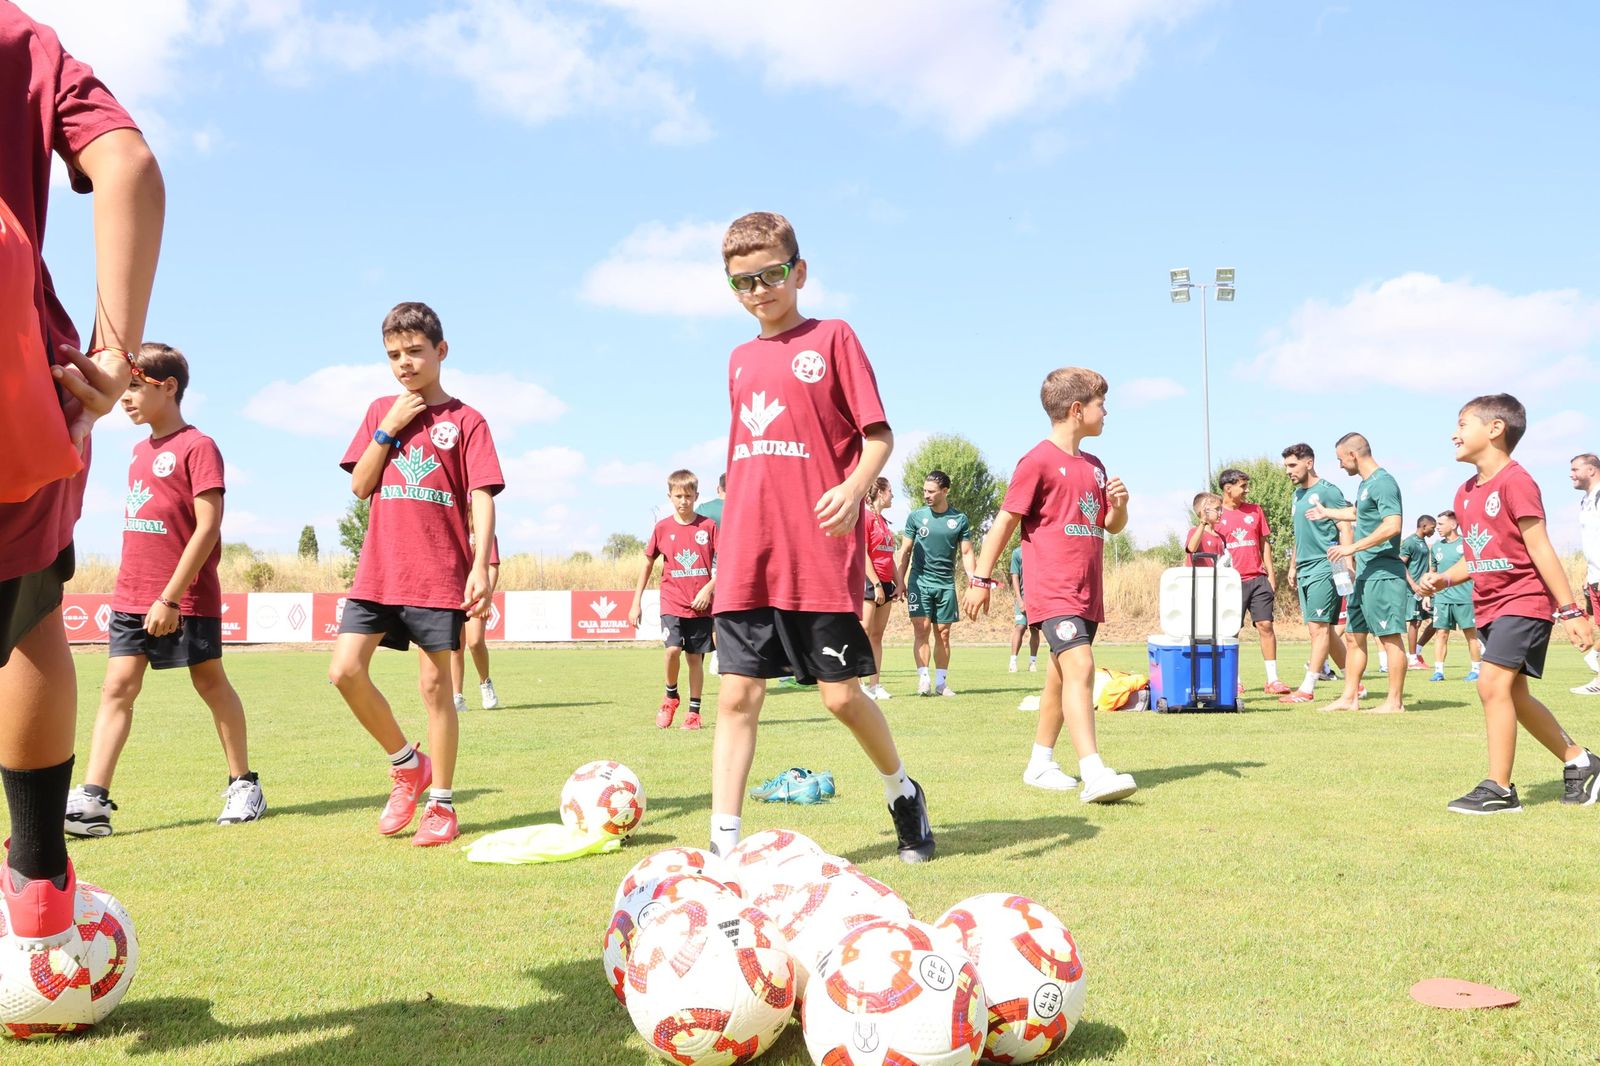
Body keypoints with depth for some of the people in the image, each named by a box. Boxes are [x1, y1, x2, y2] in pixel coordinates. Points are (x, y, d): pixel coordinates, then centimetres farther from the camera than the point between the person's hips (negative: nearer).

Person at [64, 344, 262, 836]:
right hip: (131, 596, 7)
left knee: (211, 683, 4)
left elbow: (208, 527, -17)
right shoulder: (139, 451, 14)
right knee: (117, 688, -2)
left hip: (187, 598, -7)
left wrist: (170, 597, -19)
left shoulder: (197, 447, -11)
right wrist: (134, 592, 15)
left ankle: (243, 784, 17)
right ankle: (91, 800, -6)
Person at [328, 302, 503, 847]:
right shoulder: (380, 410, 13)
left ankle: (442, 804, 11)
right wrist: (390, 427, -5)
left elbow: (482, 498, -6)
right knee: (345, 670, -6)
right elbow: (360, 486, 6)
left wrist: (481, 566, -17)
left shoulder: (465, 420, 0)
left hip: (439, 573, -4)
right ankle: (407, 764, 16)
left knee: (434, 683, 0)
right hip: (378, 570, 4)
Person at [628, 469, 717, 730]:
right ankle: (670, 696, 7)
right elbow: (648, 563, 10)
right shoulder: (662, 528, 2)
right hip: (672, 602, 0)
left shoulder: (708, 526, 0)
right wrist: (636, 603, 9)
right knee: (672, 649, -18)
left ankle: (694, 711, 16)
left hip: (701, 604, 0)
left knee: (695, 657, 5)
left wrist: (708, 589, -13)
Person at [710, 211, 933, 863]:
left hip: (822, 557, -4)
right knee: (738, 695, 0)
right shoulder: (740, 360, 17)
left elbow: (878, 435, -3)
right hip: (747, 561, 5)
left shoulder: (832, 338, 2)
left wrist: (856, 485, -23)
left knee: (841, 694, 1)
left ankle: (903, 792, 28)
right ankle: (723, 844, 4)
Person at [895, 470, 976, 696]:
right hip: (919, 581, -1)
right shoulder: (916, 516, 2)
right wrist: (900, 582, -1)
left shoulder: (960, 520, 4)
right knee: (921, 629, -10)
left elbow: (966, 553, 6)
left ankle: (941, 682, 11)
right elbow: (904, 552, 6)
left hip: (946, 583, 1)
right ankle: (923, 679, -11)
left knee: (943, 633, 4)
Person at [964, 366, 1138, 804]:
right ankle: (1093, 773, -29)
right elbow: (1005, 522, -6)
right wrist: (981, 579, -6)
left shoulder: (1095, 467, 16)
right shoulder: (1039, 461, -8)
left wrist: (1119, 503, 0)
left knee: (1062, 674, 14)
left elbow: (1112, 525, 23)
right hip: (1053, 588, -9)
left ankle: (1040, 763, 25)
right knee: (1079, 665, -22)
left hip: (1088, 591, 9)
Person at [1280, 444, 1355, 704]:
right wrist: (1293, 566, 22)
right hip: (1304, 571, 9)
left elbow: (1345, 529, -11)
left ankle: (1307, 688, -12)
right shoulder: (1298, 494, 17)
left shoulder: (1327, 491, -8)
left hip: (1323, 568, -9)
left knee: (1318, 626, -9)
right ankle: (1354, 680, 20)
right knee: (1324, 628, 10)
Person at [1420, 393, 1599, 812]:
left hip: (1524, 602, -9)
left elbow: (1539, 549, -16)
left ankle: (1499, 788, -10)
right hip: (1489, 607, 9)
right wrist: (1446, 578, 0)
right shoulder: (1465, 493, 10)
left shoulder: (1515, 481, -14)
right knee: (1514, 696, 13)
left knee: (1492, 683, -18)